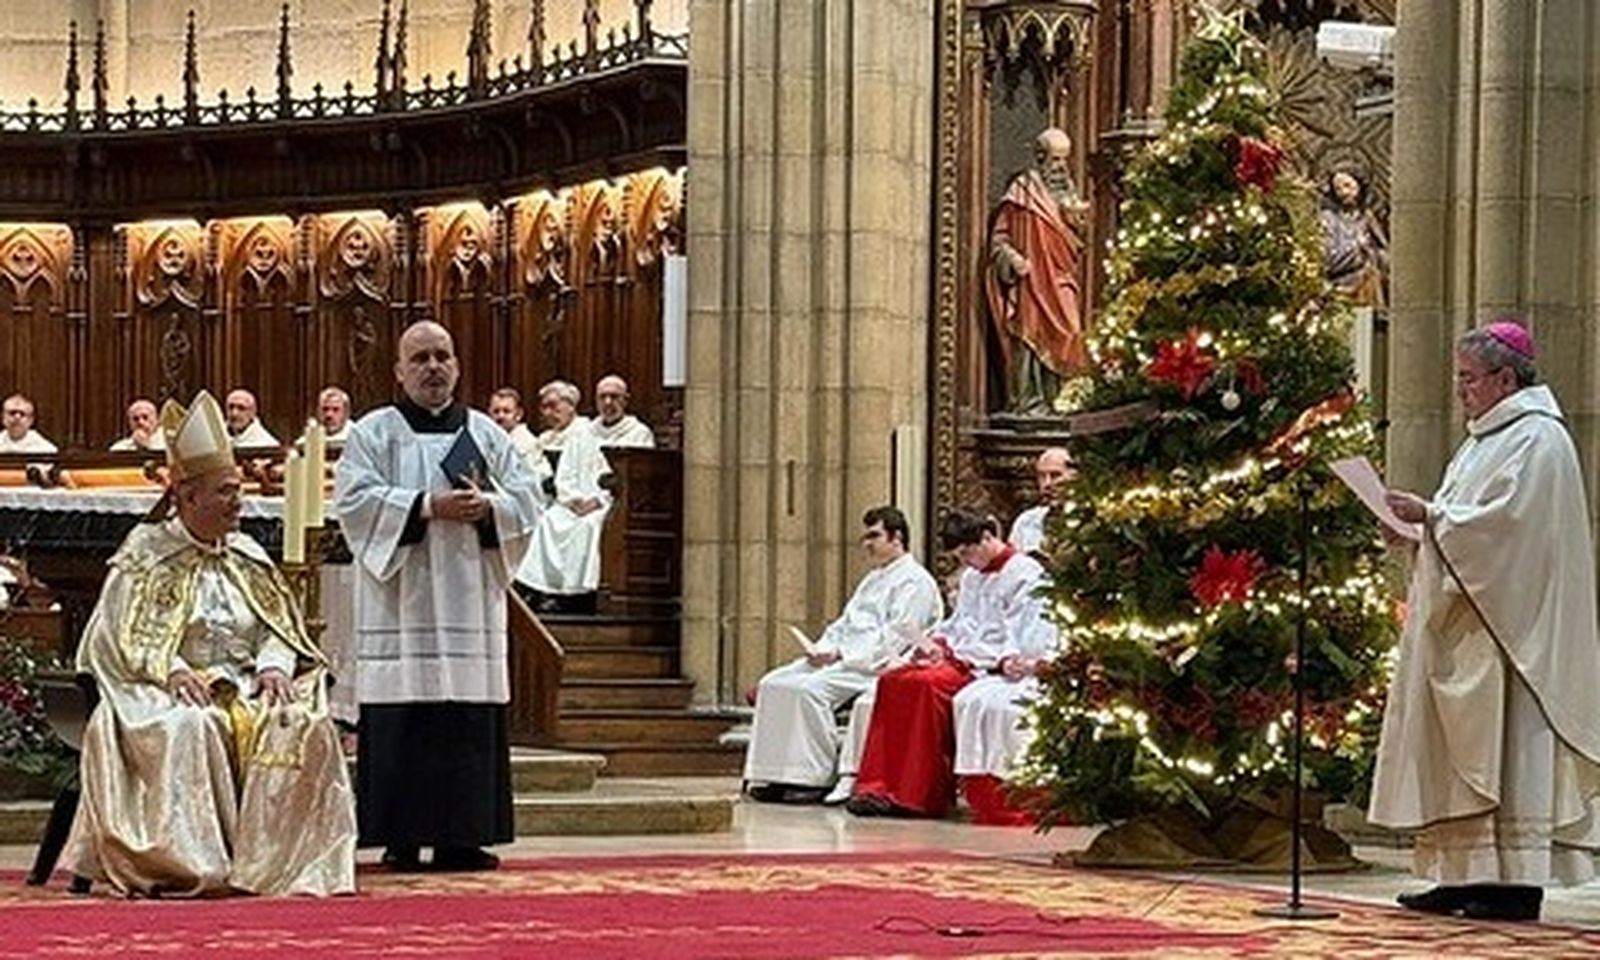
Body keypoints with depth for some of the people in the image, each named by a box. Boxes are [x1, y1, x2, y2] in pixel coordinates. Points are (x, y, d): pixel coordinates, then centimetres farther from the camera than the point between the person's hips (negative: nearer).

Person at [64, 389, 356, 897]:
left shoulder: (249, 558, 18)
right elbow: (123, 637, -5)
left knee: (304, 725, -25)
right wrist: (172, 669, -22)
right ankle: (192, 867, -34)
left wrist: (274, 666, -9)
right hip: (170, 694, -4)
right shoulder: (145, 555, 3)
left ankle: (270, 861, -24)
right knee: (189, 729, -38)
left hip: (248, 688, 4)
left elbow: (283, 628, 14)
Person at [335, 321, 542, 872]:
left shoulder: (487, 434, 16)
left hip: (471, 598, 3)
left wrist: (487, 507, -11)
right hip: (400, 606, -3)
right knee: (404, 724, -7)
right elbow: (356, 499, -8)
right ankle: (401, 838, -4)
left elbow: (526, 501, 10)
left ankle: (462, 836, 2)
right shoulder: (373, 433, 6)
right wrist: (428, 507, -16)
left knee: (471, 725, -1)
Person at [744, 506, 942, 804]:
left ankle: (816, 778, -25)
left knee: (809, 689, -31)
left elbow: (895, 637, -15)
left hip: (877, 666, -10)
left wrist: (842, 654, -18)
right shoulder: (873, 579, 27)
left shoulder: (915, 581, -5)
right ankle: (773, 775, -12)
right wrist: (822, 649, 5)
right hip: (842, 660, 10)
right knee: (773, 685, -7)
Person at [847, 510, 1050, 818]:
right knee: (892, 680, -16)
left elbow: (1016, 638, -13)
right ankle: (878, 786, -21)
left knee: (926, 683, -33)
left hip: (989, 666, -8)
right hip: (960, 659, 9)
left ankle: (918, 794, -30)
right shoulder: (972, 576, 22)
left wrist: (959, 653, -16)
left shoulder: (1025, 574, -6)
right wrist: (937, 641, 4)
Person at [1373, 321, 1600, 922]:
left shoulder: (1536, 439, -12)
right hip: (1466, 629, 10)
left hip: (1511, 622, -10)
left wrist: (1431, 515, -19)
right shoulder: (1486, 439, 19)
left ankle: (1518, 880, -7)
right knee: (1463, 753, 7)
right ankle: (1466, 875, 9)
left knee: (1508, 751, -9)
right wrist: (1426, 519, 7)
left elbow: (1507, 520, -22)